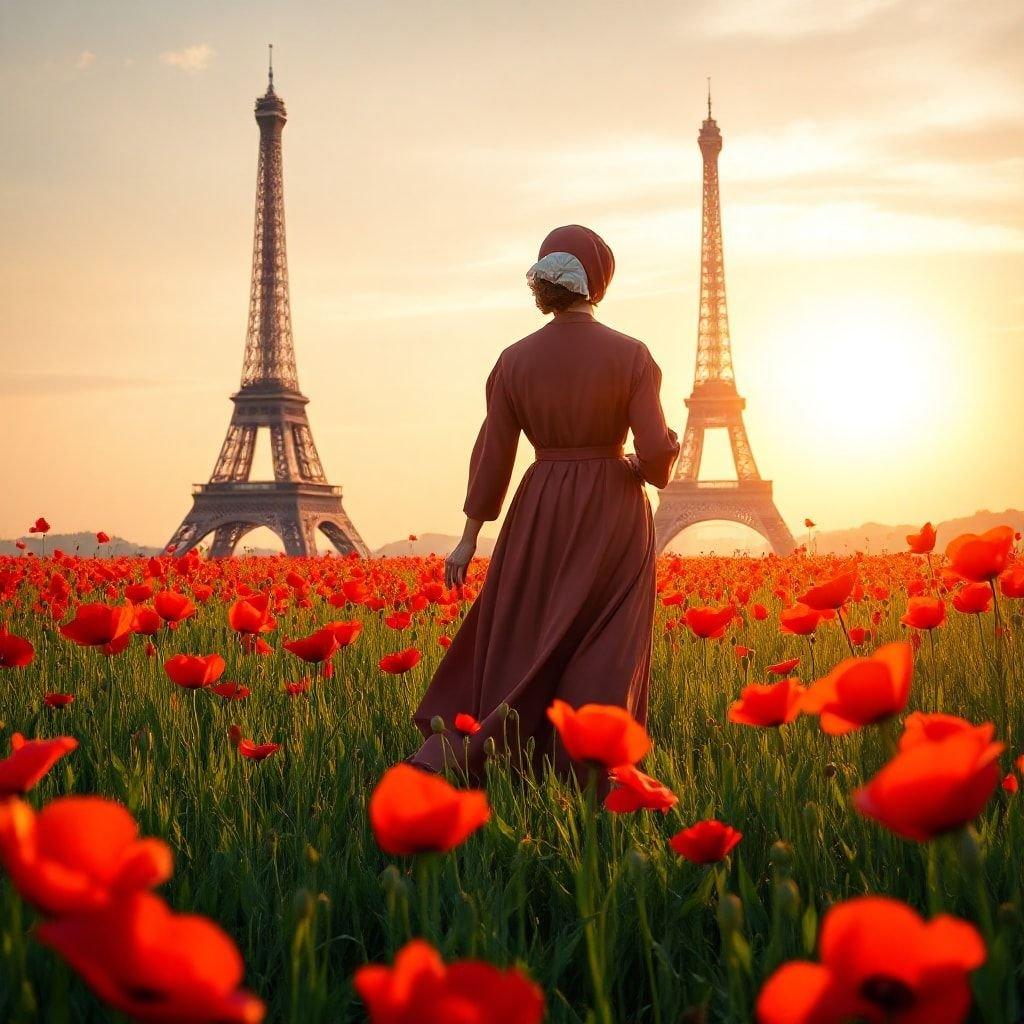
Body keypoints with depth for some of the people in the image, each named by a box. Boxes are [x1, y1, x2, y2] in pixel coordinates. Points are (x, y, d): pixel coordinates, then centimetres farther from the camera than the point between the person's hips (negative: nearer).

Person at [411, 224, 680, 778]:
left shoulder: (515, 360, -2)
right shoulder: (631, 355, -8)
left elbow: (492, 455, -1)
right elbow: (657, 454, -12)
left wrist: (468, 540, 5)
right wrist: (670, 450, 12)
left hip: (541, 517, 2)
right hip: (614, 516, -2)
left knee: (521, 645, 11)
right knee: (603, 655, 4)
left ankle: (443, 757, 2)